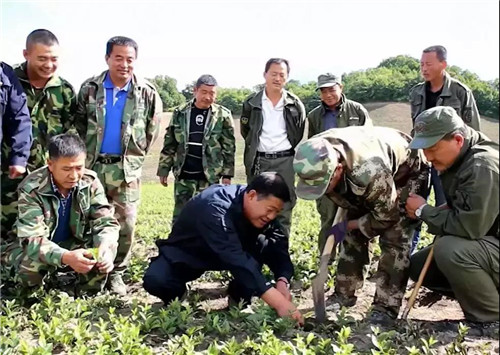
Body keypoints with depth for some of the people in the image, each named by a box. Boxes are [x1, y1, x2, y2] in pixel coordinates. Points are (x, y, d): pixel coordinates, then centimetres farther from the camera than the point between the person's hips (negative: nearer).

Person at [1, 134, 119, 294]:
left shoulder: (91, 182, -16)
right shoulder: (31, 188, -26)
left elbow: (106, 222, -17)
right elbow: (32, 238, -33)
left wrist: (105, 246, -42)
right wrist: (66, 257, -53)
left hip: (73, 244, 3)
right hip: (33, 248, -2)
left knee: (107, 247, -26)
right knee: (31, 266, -36)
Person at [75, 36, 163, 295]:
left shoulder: (148, 94, -2)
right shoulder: (89, 88, 1)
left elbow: (151, 132, 8)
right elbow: (79, 124, 11)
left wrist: (135, 156, 8)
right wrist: (87, 153, 9)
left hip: (126, 169, -1)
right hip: (93, 166, 1)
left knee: (125, 225, 1)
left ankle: (116, 273, 17)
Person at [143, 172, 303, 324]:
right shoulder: (215, 207, -37)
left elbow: (280, 243, -14)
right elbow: (235, 259, -47)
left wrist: (282, 281, -34)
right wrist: (279, 302, -52)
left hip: (229, 251, 5)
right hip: (186, 254, -4)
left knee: (268, 245, -24)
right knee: (155, 281, -34)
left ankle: (240, 299, -7)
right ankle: (176, 295, -1)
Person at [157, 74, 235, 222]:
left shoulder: (223, 115, -1)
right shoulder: (180, 113, 3)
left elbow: (229, 147, 0)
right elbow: (169, 144, 8)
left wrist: (227, 174, -3)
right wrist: (164, 169, 6)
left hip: (210, 176, -1)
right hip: (184, 175, 2)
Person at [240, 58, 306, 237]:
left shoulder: (295, 105, 2)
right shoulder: (251, 103, 1)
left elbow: (299, 135, 12)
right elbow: (245, 132, 13)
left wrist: (289, 153, 12)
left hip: (285, 161, 0)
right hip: (258, 161, 0)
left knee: (284, 210, 3)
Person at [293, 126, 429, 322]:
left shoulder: (370, 170, -47)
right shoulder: (316, 156, -28)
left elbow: (386, 216, -29)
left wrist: (347, 225, -21)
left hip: (407, 173, -6)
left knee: (394, 239, -17)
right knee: (353, 236, 2)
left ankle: (386, 307, -10)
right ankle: (343, 295, 13)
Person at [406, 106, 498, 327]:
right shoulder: (456, 161, 1)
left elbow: (469, 227, -35)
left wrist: (423, 211, -20)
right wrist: (430, 212, -9)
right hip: (481, 243, 9)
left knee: (449, 251, -34)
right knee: (417, 267, 6)